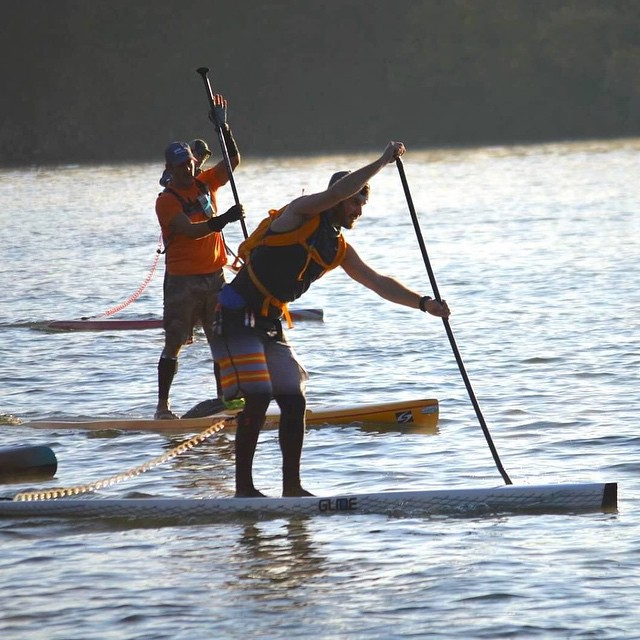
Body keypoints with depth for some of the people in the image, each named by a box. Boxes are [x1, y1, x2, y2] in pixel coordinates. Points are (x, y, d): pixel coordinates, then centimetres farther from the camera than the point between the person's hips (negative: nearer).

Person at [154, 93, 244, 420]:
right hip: (182, 280, -6)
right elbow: (190, 231, -22)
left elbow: (233, 160, 9)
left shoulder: (204, 184, 9)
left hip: (213, 276, 6)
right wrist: (224, 219, -33)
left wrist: (223, 126, -2)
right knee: (174, 343, -4)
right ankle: (162, 405, -2)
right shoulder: (166, 200, -10)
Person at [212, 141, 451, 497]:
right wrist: (382, 163, -22)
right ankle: (243, 487, -9)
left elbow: (378, 283, 14)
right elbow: (337, 191, -27)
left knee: (294, 401, 3)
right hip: (237, 317, -8)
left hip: (270, 325, 8)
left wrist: (424, 304, 3)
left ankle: (292, 486, 12)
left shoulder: (340, 250, 12)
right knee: (258, 398, -15)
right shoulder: (301, 214, -9)